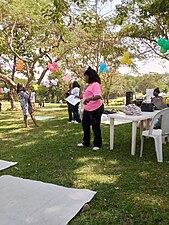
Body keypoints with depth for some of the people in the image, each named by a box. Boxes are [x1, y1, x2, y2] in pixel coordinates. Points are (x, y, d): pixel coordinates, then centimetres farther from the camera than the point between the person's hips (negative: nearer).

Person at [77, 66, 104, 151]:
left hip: (95, 109, -10)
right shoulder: (89, 85, 12)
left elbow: (98, 96, -31)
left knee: (95, 127, 2)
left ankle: (97, 145, 17)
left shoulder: (95, 84, -17)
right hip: (87, 109, 10)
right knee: (85, 126, 16)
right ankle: (86, 143, 29)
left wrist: (89, 99, -47)